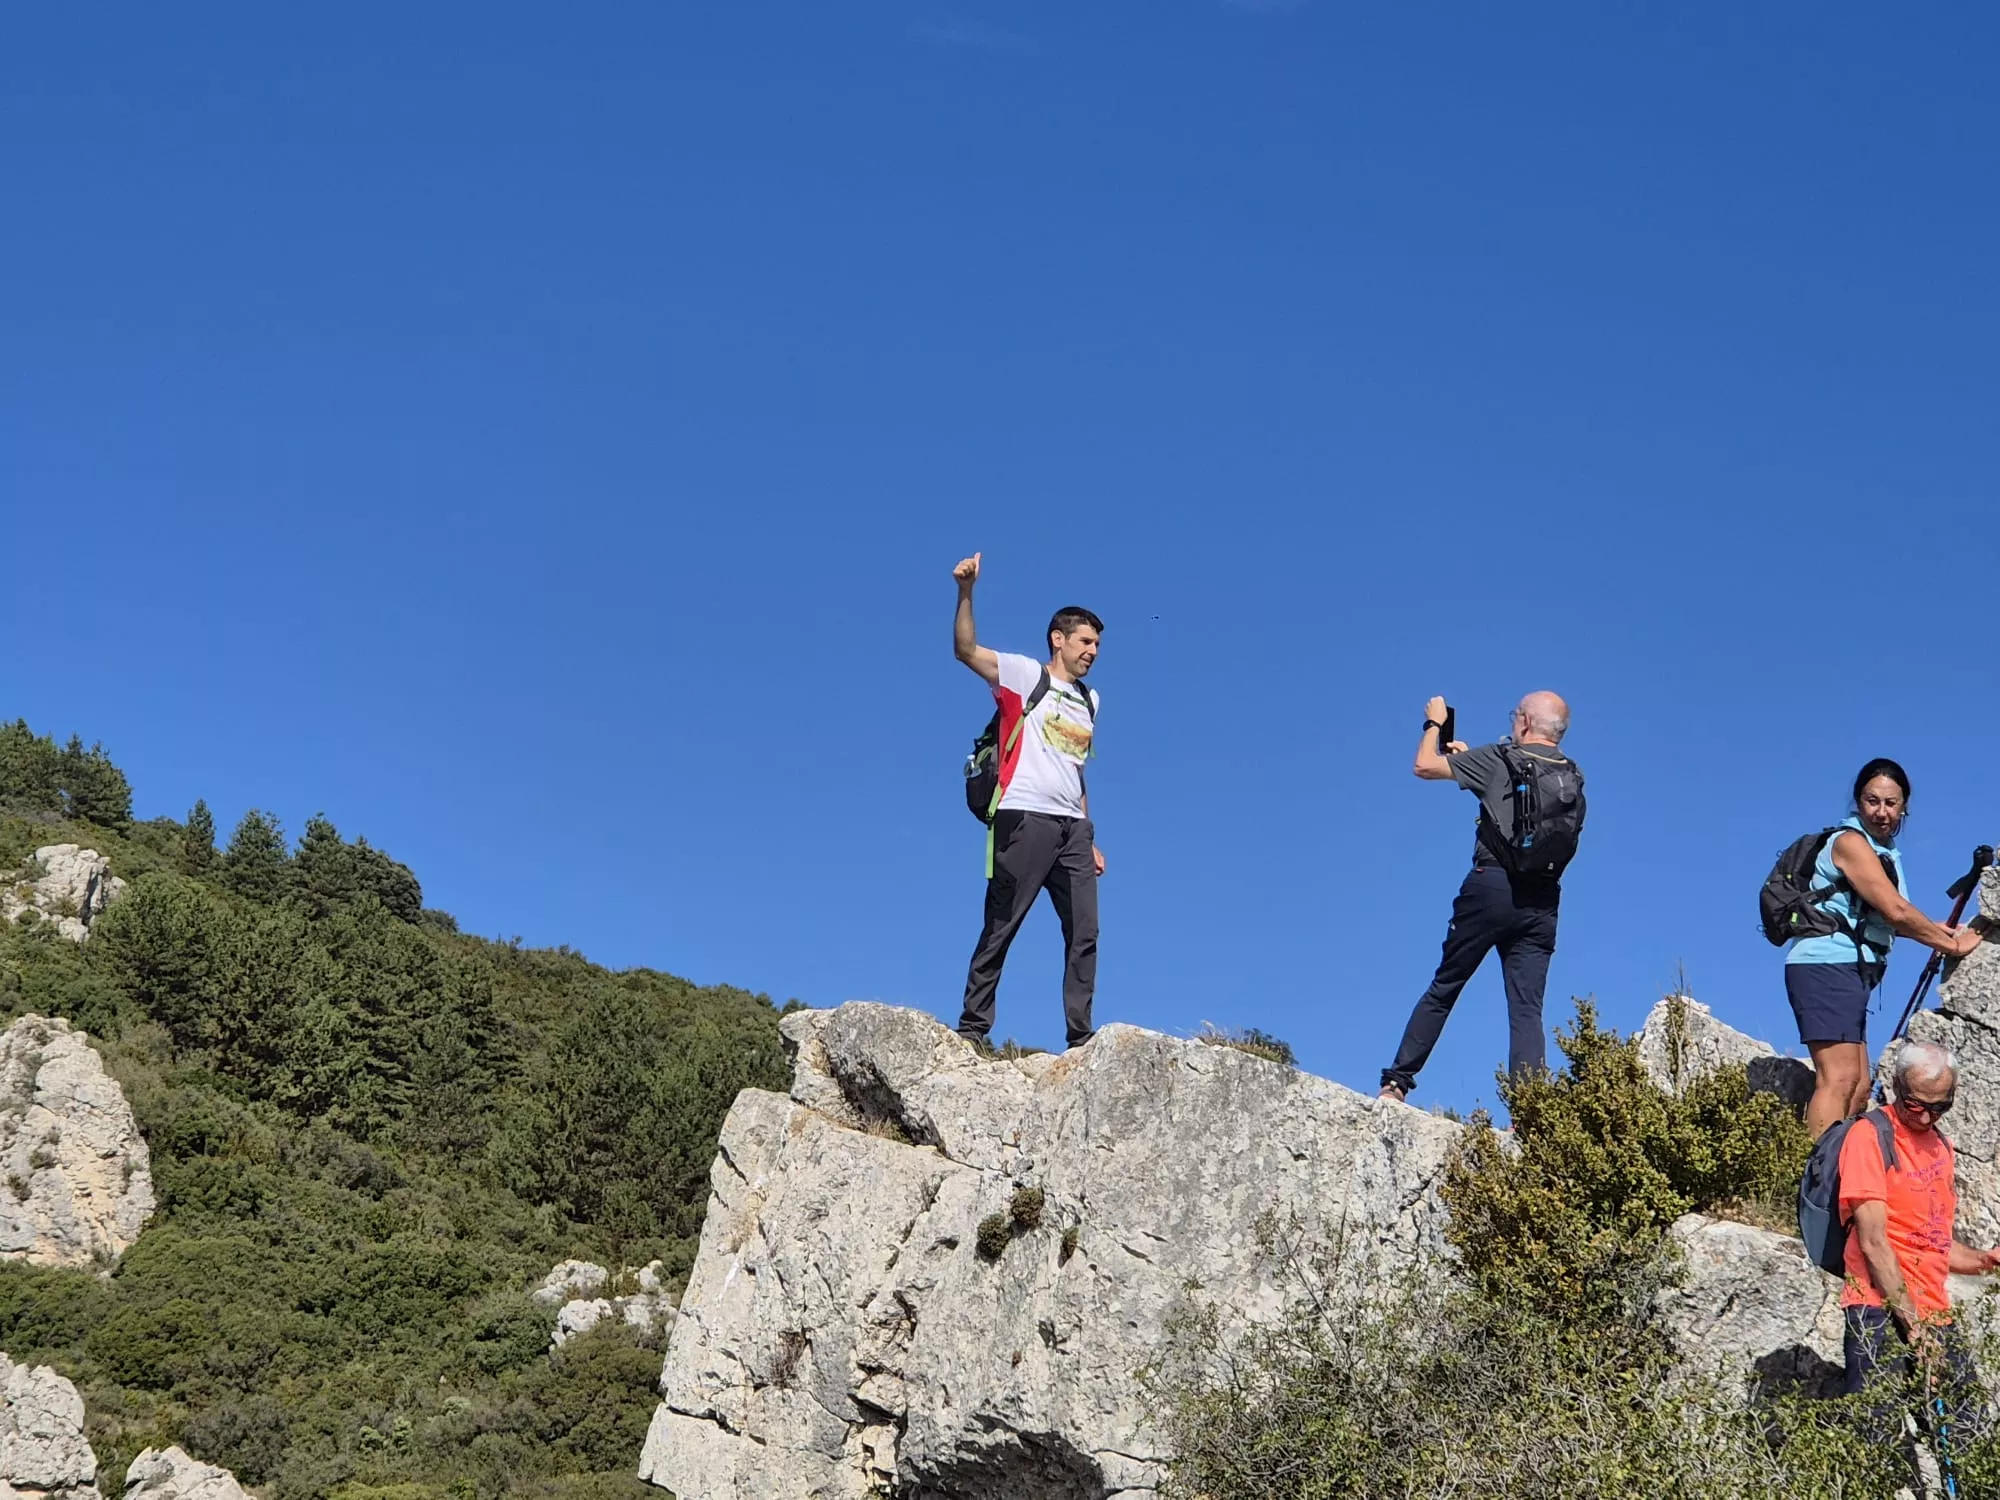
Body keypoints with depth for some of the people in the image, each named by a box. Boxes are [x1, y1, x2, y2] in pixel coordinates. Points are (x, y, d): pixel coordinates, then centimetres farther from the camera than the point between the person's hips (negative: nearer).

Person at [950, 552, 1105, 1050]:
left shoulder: (1089, 700, 24)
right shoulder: (1024, 674, 5)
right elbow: (965, 650, -9)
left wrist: (1089, 840, 21)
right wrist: (966, 592, -24)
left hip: (1072, 826, 6)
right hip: (1025, 818, -6)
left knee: (1085, 933, -1)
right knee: (1001, 927, -6)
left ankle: (1080, 1037, -1)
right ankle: (973, 1026, -2)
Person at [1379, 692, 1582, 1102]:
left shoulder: (1501, 760, -1)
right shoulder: (1573, 776, 15)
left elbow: (1425, 766, 1)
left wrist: (1434, 724, 20)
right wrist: (1467, 758, 35)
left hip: (1492, 885, -4)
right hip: (1542, 899, 4)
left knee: (1443, 988, 8)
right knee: (1527, 1010, 0)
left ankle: (1397, 1081, 11)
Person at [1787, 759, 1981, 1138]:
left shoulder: (1884, 851, 21)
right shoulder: (1851, 842, -9)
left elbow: (1888, 921, 22)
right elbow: (1896, 912, -15)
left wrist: (1944, 933, 10)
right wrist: (1951, 944, -4)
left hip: (1850, 972, 10)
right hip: (1826, 967, -10)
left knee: (1858, 1090, 8)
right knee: (1839, 1079, -21)